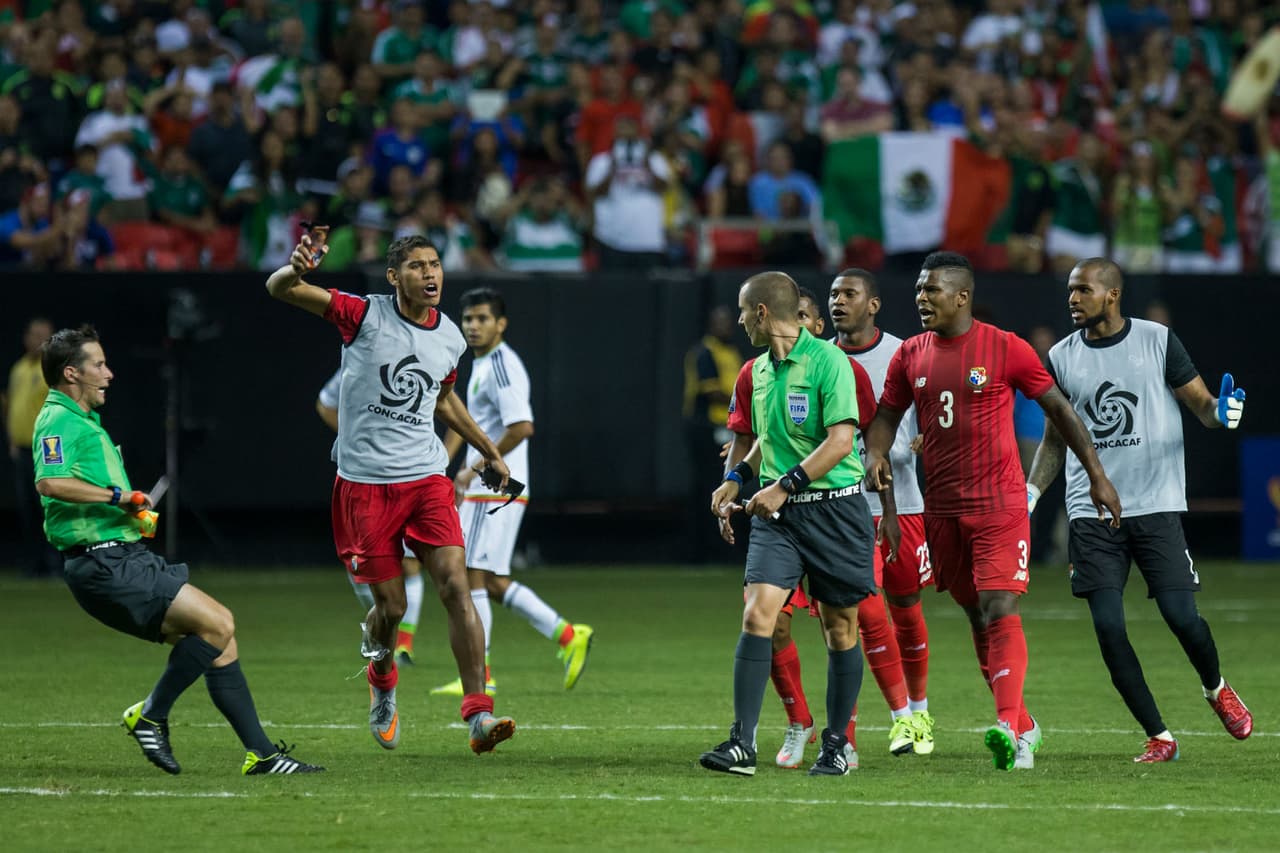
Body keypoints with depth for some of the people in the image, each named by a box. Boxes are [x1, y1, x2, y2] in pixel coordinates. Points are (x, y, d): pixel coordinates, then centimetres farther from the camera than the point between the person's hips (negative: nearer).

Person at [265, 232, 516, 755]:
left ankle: (479, 717, -15)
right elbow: (278, 290, -16)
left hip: (426, 477, 3)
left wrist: (489, 451, 32)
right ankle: (382, 682, 35)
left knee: (456, 586, -13)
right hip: (365, 482, -3)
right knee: (390, 606, 0)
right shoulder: (366, 315, -8)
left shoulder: (450, 338, 6)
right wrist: (295, 268, -40)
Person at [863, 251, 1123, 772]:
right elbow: (887, 415, 15)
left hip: (999, 504, -5)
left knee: (1000, 611, -18)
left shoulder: (1005, 349, -6)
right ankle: (1024, 729, 20)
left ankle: (1008, 727, -27)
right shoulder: (910, 356, 7)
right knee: (977, 618, 10)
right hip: (942, 509, 5)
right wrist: (875, 455, -8)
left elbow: (1057, 407, 1)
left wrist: (1097, 474, 0)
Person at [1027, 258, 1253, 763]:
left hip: (1156, 506, -2)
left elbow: (1200, 404, 6)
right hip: (1091, 511, 2)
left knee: (1181, 615, -9)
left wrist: (1221, 413, -17)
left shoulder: (1158, 341, 1)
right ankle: (1158, 737, 3)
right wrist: (1031, 491, 3)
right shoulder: (1061, 358, 7)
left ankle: (1216, 689, 24)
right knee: (1108, 627, -8)